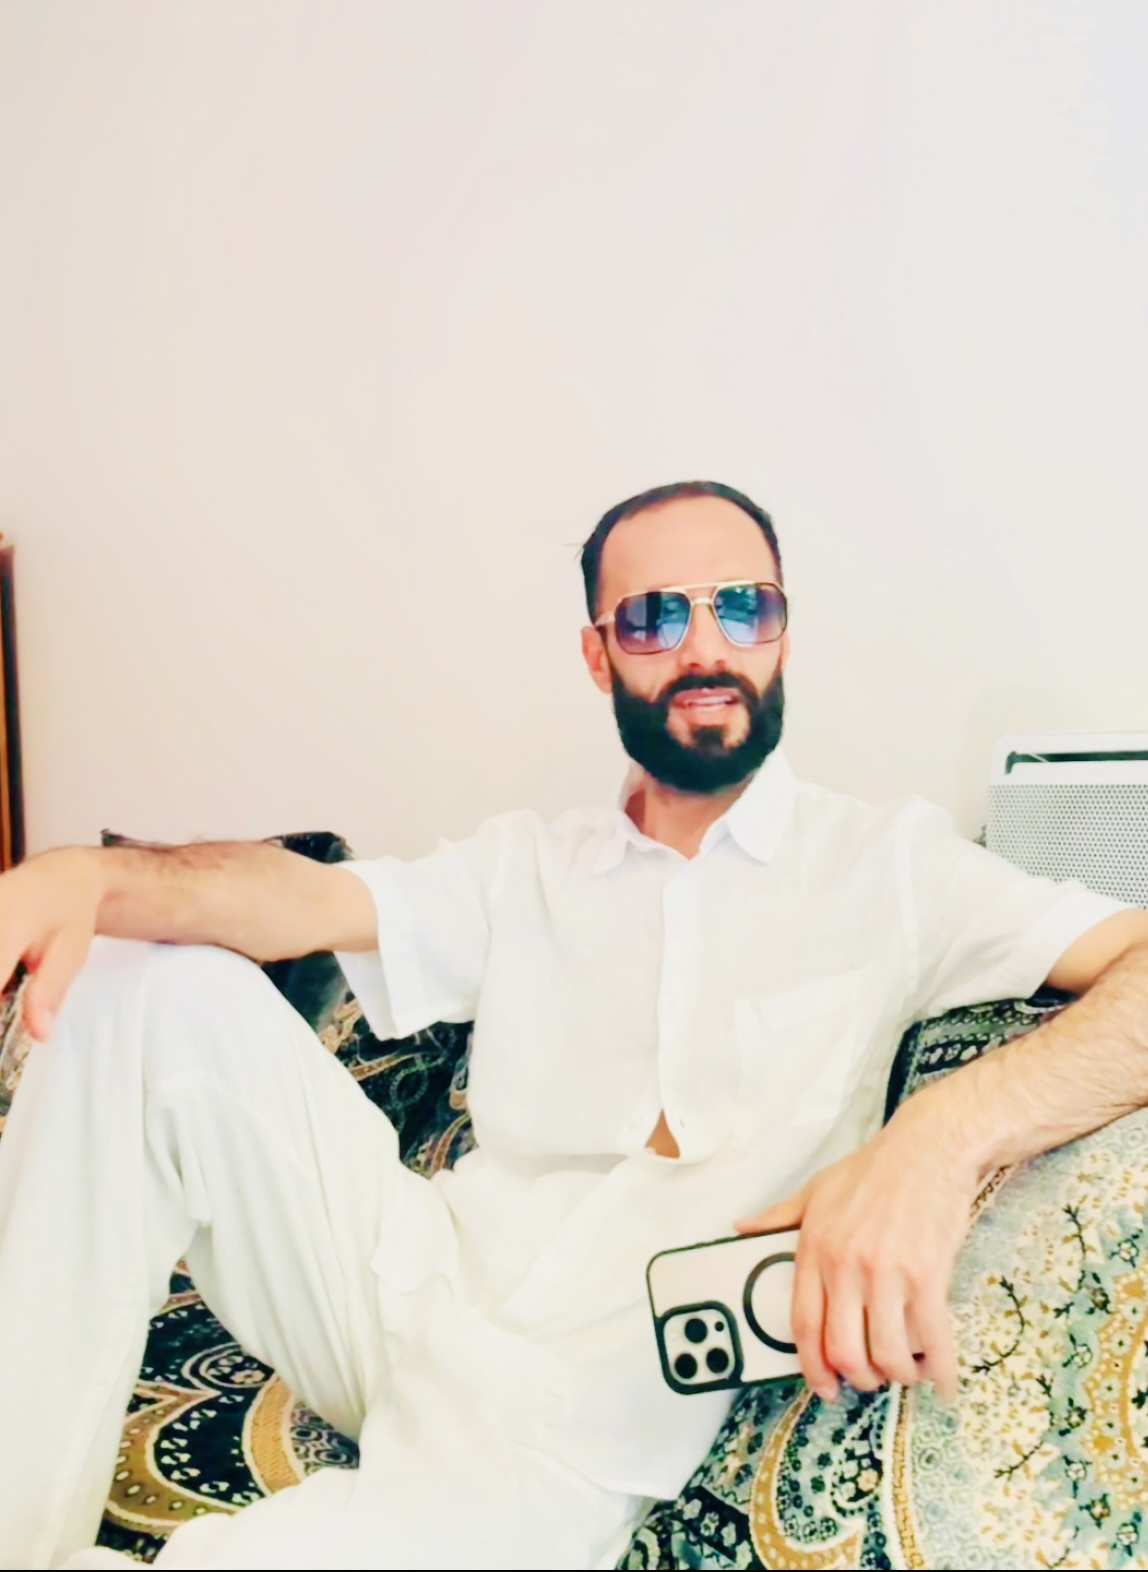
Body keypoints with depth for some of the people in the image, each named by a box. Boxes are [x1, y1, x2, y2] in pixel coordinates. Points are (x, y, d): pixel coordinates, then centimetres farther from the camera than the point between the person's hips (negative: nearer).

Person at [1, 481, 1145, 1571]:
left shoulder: (890, 861, 3)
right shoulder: (527, 868, 14)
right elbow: (311, 901, -1)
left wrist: (944, 1136, -31)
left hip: (595, 1395, -4)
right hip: (426, 1285, 5)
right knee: (149, 981, -13)